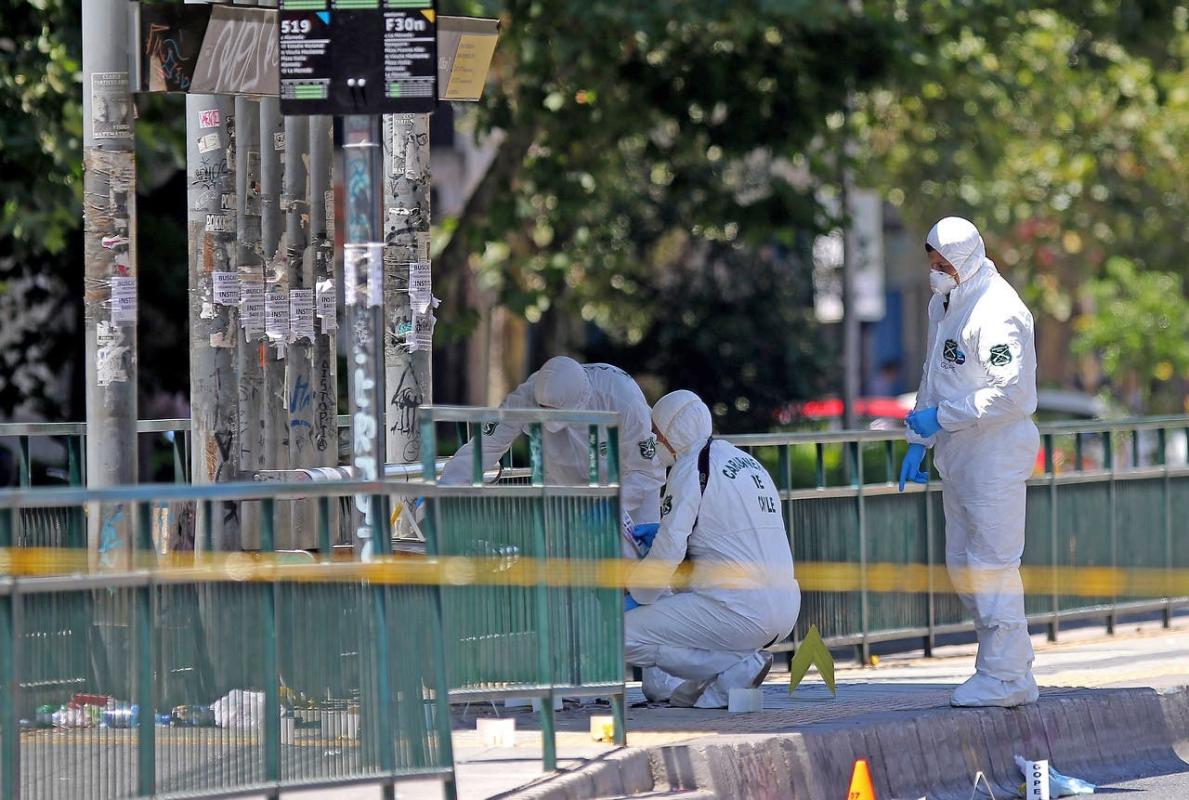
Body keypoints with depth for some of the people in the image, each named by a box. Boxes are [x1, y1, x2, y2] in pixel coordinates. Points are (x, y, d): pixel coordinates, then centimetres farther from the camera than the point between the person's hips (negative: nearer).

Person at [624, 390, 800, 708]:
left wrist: (640, 595, 6)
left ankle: (735, 667, -10)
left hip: (738, 609, -9)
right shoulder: (748, 463, 21)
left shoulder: (690, 467, -6)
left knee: (625, 636, -7)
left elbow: (668, 550, -11)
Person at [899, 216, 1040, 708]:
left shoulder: (997, 312, -17)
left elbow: (1010, 392, -23)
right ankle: (1011, 667, 17)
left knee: (992, 561, -10)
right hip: (958, 454, 10)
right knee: (962, 563, 11)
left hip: (998, 450, -10)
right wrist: (918, 441, 18)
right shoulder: (942, 305, 13)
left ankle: (1004, 677, -6)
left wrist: (941, 416, -19)